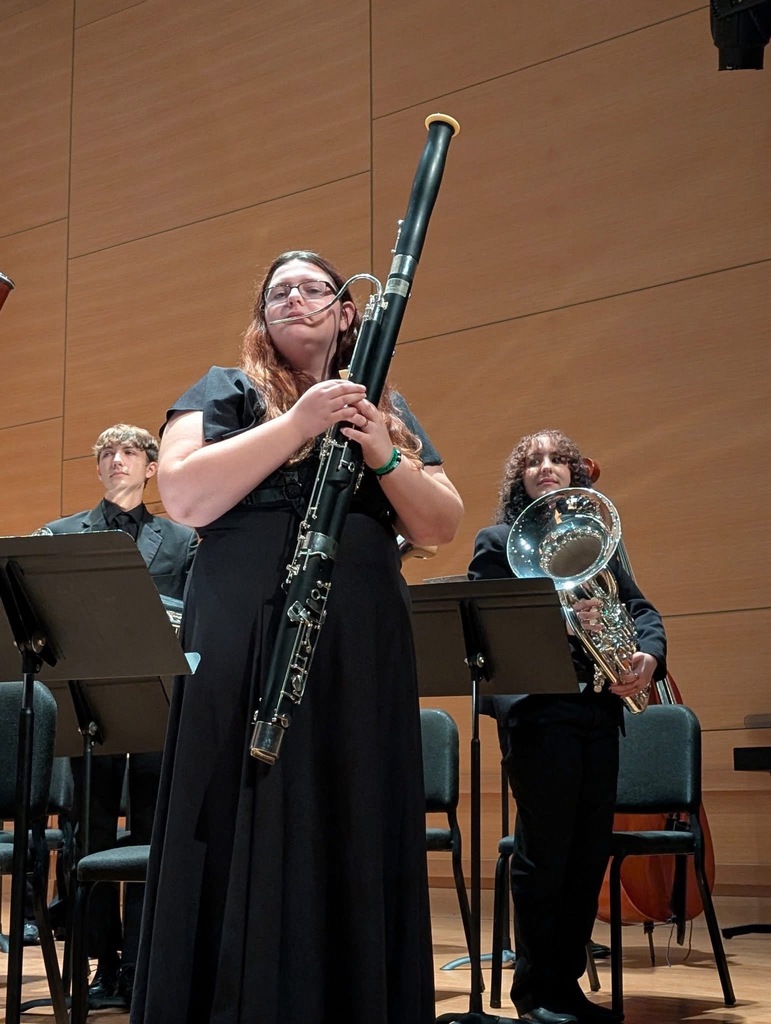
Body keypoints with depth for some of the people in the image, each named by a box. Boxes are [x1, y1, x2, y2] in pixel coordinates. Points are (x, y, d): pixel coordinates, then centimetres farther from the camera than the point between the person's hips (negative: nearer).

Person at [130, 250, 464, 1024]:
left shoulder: (386, 409, 19)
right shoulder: (225, 392, 10)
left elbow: (441, 528, 9)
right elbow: (183, 498, -8)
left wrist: (382, 455, -8)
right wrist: (299, 422, -12)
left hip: (363, 657, 3)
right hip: (243, 654, -2)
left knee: (356, 860, 4)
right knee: (243, 857, -2)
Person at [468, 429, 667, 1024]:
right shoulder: (498, 542, 6)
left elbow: (641, 609, 13)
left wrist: (648, 653, -9)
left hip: (600, 711, 5)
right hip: (539, 712, -5)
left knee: (590, 854, 8)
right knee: (543, 856, -3)